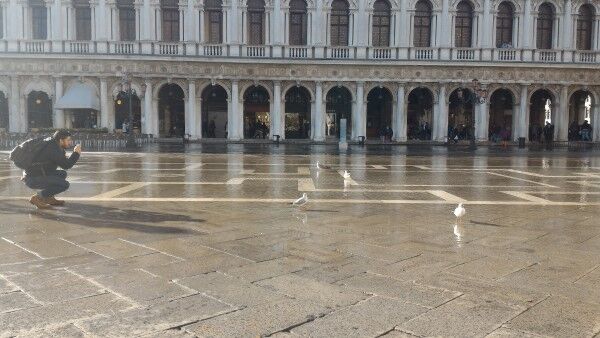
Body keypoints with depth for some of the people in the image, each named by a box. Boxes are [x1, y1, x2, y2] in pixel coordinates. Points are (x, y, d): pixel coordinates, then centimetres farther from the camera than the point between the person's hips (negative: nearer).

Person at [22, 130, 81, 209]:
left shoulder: (51, 143, 12)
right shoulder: (53, 149, -17)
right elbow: (66, 165, -18)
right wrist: (76, 153, -7)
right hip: (33, 179, -10)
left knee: (62, 174, 21)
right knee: (64, 184, -18)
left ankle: (49, 198, 14)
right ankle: (37, 198, -9)